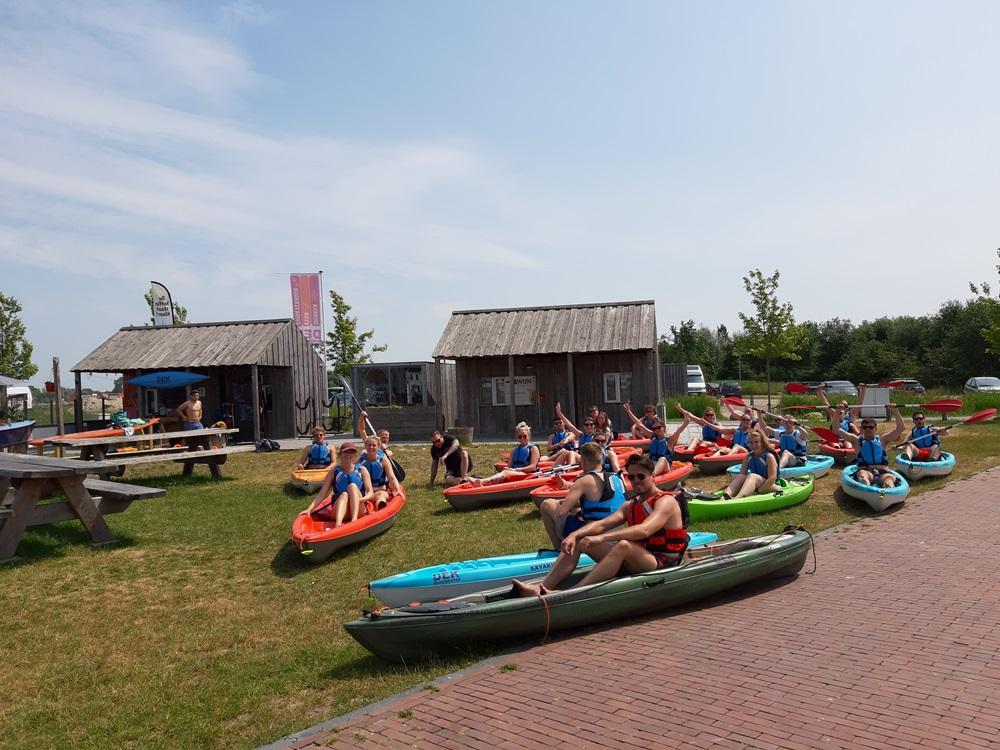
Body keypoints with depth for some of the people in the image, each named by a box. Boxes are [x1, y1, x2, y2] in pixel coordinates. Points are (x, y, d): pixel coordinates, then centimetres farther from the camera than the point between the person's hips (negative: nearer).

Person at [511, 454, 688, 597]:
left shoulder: (666, 502, -9)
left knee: (623, 545, -39)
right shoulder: (631, 505, 16)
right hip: (632, 561, 8)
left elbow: (644, 530, -28)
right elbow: (601, 524, 2)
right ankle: (542, 588, -22)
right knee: (579, 540, -4)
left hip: (662, 563, -8)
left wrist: (602, 538, -37)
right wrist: (574, 535, -18)